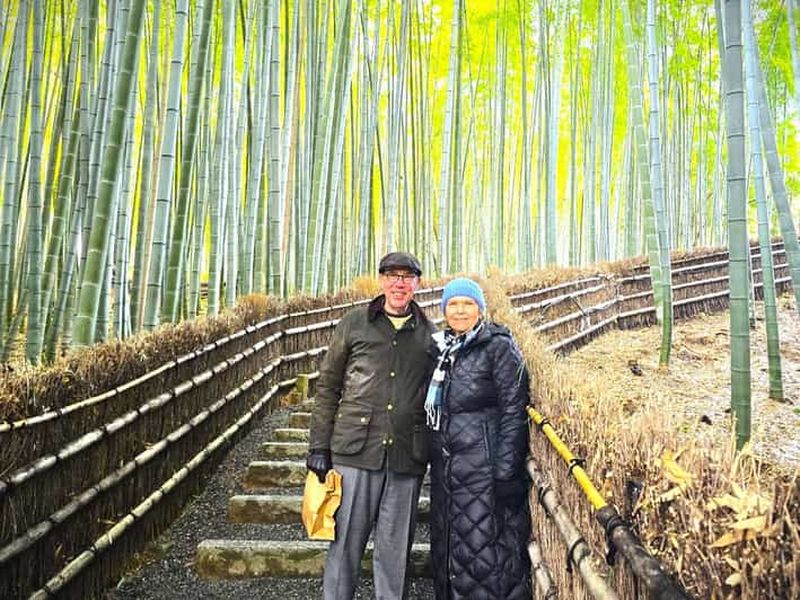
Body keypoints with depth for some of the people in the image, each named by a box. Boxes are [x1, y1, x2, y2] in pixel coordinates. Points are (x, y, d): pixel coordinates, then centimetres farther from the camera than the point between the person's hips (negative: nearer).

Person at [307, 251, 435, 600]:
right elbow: (328, 387, 6)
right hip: (356, 451, -1)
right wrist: (319, 446, 1)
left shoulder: (431, 334, 9)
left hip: (407, 456, 1)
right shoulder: (354, 323, 5)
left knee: (395, 548, 10)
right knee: (346, 541, 6)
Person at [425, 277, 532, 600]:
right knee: (446, 552, 15)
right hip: (445, 471, 7)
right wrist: (434, 460, 17)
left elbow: (513, 411, -12)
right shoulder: (440, 349, 13)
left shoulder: (498, 347, -6)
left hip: (485, 472, -7)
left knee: (484, 555, -1)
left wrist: (507, 473, -17)